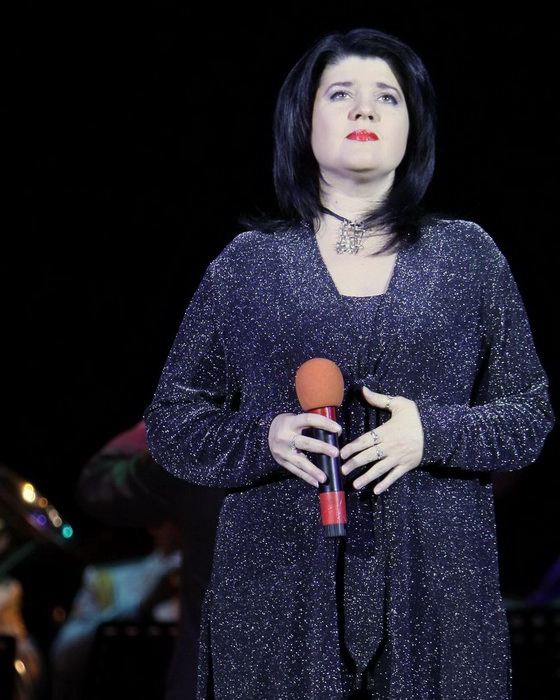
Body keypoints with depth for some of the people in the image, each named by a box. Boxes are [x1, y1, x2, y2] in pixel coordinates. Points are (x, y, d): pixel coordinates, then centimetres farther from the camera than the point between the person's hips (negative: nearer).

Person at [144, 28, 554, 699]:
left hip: (435, 590, 1)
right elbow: (170, 421, 8)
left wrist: (434, 434, -11)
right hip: (280, 593, 0)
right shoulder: (246, 264, 6)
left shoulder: (468, 256, 8)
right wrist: (264, 440, -11)